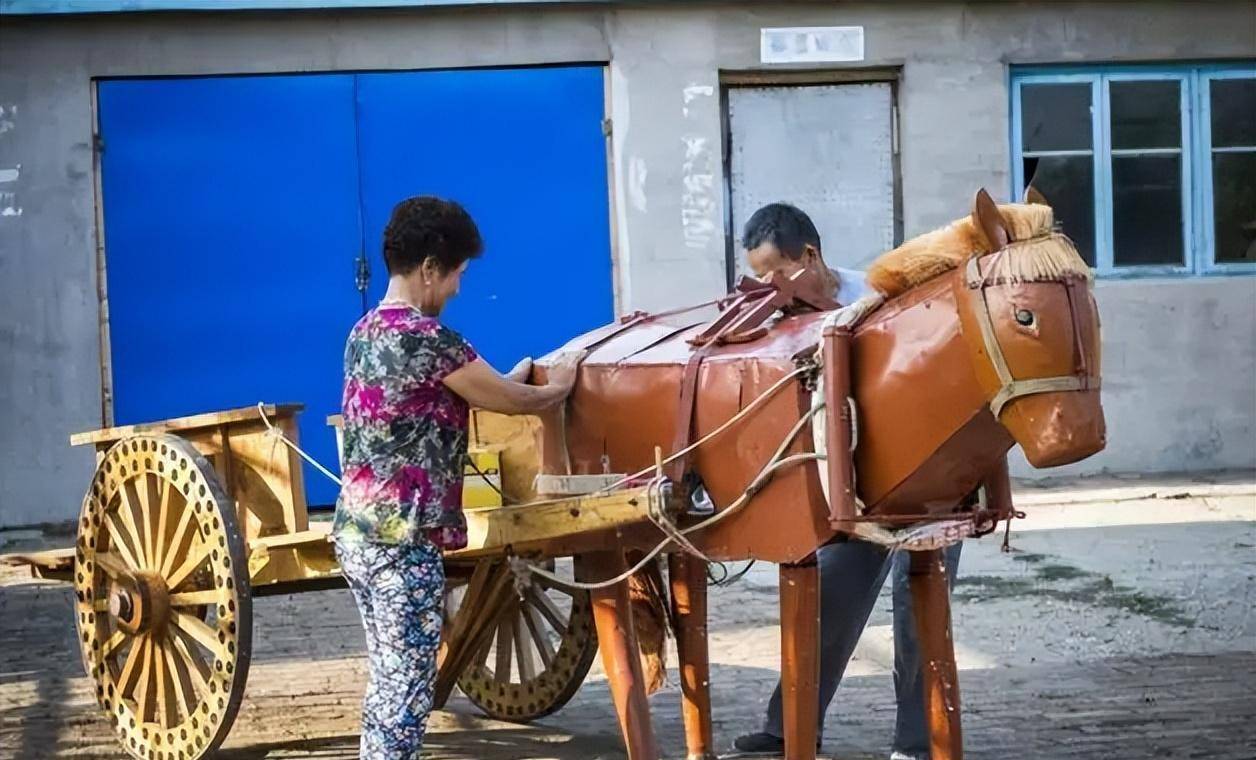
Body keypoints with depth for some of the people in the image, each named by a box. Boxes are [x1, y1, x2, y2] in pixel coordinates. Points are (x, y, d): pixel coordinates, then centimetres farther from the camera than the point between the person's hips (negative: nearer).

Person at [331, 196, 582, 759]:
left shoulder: (365, 331, 12)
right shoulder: (427, 338, -15)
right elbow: (515, 402, -5)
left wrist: (508, 382, 29)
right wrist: (560, 387, 14)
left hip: (357, 531, 9)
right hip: (402, 540, -9)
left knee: (387, 682, 14)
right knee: (407, 688, -5)